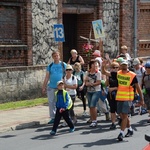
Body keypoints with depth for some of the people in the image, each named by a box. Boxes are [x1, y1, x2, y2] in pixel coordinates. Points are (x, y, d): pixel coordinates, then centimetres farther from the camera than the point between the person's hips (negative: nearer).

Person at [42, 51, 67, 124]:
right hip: (51, 87, 3)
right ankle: (53, 117, 12)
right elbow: (47, 77, 10)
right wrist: (44, 87, 7)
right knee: (51, 102, 4)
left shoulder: (63, 65, 1)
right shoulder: (50, 66, 8)